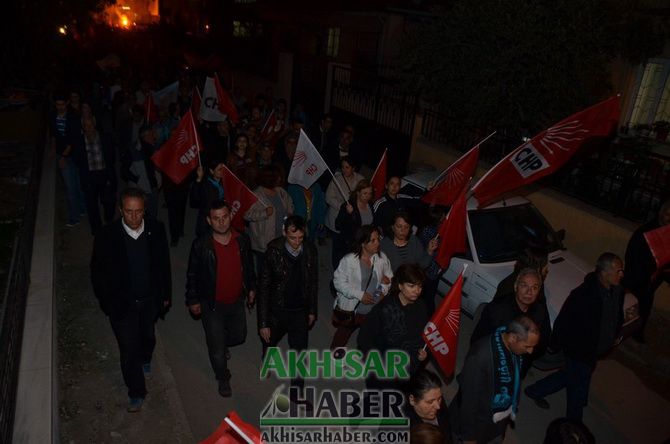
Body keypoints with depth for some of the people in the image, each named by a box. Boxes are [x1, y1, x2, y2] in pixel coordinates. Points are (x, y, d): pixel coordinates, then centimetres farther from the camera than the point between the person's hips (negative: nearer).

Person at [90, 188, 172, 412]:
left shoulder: (156, 230, -15)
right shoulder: (106, 236, -21)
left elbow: (164, 265, -3)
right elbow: (98, 272, -8)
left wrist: (165, 295, 3)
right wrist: (106, 302, -3)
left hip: (150, 300, 2)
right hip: (122, 303, -2)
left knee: (148, 335, 27)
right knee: (129, 348, 9)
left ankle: (145, 359, 61)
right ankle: (136, 391, 31)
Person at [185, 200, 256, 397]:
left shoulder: (242, 240, -11)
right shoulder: (201, 245, -20)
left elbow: (249, 266, 5)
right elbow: (192, 275, -8)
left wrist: (251, 288, 12)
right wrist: (192, 300, -3)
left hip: (236, 301, 4)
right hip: (212, 305, -3)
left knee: (239, 336, 24)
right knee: (217, 347, 9)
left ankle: (221, 345, 59)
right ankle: (223, 378, 37)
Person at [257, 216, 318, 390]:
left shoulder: (310, 251, -12)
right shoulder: (273, 252, -22)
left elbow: (313, 282, 2)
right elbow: (264, 288, -17)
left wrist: (312, 310, 9)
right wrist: (263, 323, -16)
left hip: (300, 312, 1)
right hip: (276, 311, -1)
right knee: (269, 340, 27)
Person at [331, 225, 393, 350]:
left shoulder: (382, 258, -6)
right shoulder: (348, 260, -18)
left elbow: (390, 277, 7)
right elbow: (338, 282, -17)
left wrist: (387, 281, -16)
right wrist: (359, 295, -22)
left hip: (373, 311, 3)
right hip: (349, 311, -3)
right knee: (340, 339, 17)